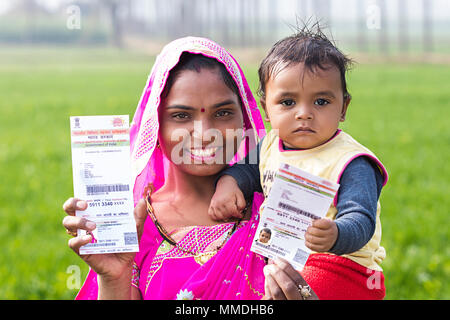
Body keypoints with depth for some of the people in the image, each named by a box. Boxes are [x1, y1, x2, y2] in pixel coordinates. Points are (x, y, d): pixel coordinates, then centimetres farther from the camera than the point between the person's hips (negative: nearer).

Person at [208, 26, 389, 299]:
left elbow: (360, 221, -26)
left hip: (340, 264, -8)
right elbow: (248, 168, 29)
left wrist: (335, 236, -50)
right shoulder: (271, 146, 8)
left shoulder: (351, 164, -15)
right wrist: (229, 181, 5)